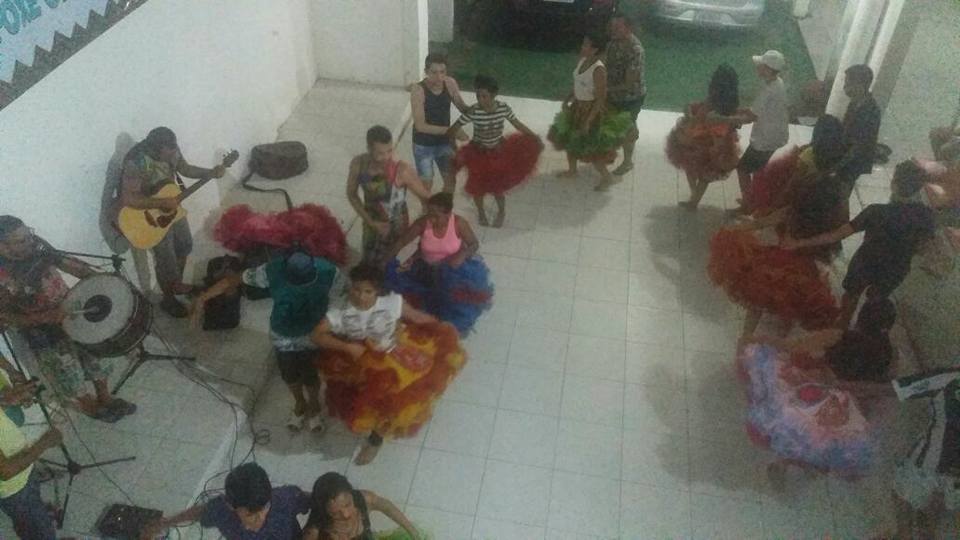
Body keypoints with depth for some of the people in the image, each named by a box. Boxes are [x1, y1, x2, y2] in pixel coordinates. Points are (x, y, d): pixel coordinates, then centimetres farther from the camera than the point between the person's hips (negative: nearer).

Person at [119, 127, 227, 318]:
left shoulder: (172, 150, -15)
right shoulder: (136, 163, -34)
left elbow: (185, 168, 5)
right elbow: (127, 199, -37)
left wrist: (211, 173, -9)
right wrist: (162, 202, -37)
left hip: (172, 207, 7)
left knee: (184, 246, 24)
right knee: (166, 261, 7)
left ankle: (177, 284, 49)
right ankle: (168, 299, 32)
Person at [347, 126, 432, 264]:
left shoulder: (401, 171, -37)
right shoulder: (357, 164, -24)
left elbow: (426, 196, -22)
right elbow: (352, 194, -7)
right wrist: (371, 222, -14)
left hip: (395, 225, -4)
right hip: (371, 222, 4)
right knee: (367, 262, 22)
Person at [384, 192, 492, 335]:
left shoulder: (459, 224, -21)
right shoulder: (422, 223, -17)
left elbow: (474, 244, -9)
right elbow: (401, 241, -9)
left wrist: (462, 255, -29)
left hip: (453, 267, -2)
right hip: (427, 269, 2)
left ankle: (455, 323, 4)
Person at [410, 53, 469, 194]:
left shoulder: (450, 83, -12)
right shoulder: (418, 90, -26)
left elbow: (462, 107, 4)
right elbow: (420, 126, -29)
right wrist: (450, 130, -33)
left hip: (444, 142, 5)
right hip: (423, 145, -5)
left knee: (451, 181, 17)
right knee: (426, 184, 8)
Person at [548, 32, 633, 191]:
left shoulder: (598, 69, -27)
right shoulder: (582, 60, -3)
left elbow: (601, 98, -25)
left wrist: (588, 121, -24)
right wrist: (567, 100, 10)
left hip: (591, 110, -9)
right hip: (578, 106, 9)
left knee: (591, 148, 3)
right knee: (569, 138, 22)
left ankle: (607, 178, 23)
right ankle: (572, 170, 45)